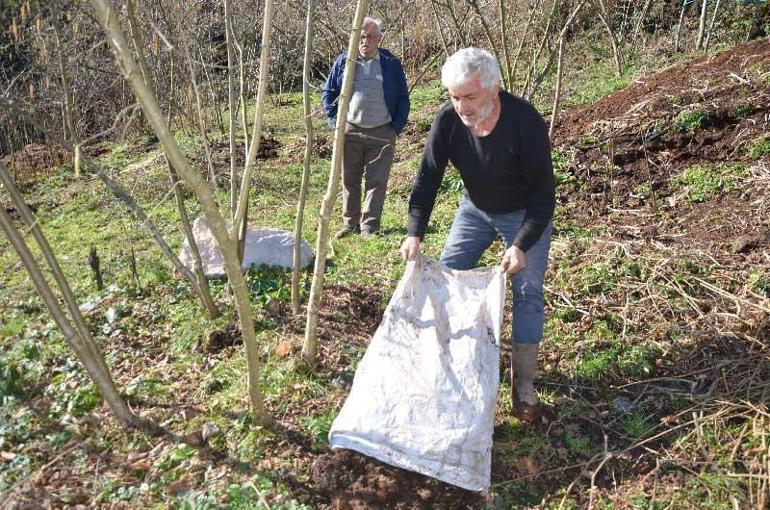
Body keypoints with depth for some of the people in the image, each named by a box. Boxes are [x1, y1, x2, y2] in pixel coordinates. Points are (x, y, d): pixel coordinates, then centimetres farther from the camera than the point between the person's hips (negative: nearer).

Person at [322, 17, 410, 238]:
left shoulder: (391, 64, 4)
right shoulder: (343, 61, 6)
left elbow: (403, 98, 9)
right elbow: (328, 92, 12)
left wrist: (397, 127, 0)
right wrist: (335, 122, 2)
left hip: (382, 133, -1)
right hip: (350, 131, 1)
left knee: (377, 181, -1)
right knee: (349, 180, 6)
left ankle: (370, 226, 6)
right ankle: (350, 223, 17)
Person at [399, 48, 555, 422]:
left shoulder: (525, 121, -33)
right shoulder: (447, 120, -21)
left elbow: (543, 190, -29)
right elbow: (428, 177, -17)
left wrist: (521, 245, -38)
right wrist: (415, 233, -27)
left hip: (525, 213, -4)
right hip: (475, 208, 4)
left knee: (527, 291, -7)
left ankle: (523, 383, 5)